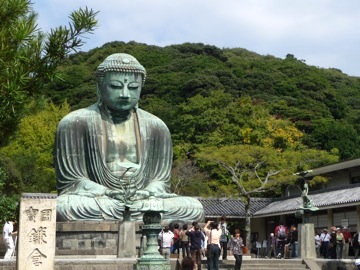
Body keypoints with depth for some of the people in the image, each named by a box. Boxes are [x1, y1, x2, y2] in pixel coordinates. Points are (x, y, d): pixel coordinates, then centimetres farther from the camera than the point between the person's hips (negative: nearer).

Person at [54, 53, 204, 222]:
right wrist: (107, 194, -19)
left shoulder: (156, 127, 11)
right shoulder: (75, 123, 0)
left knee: (194, 208, -20)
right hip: (96, 205, -3)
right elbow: (69, 181, -2)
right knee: (63, 206, -36)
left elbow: (160, 180, 12)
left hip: (142, 205, 4)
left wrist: (147, 193, -13)